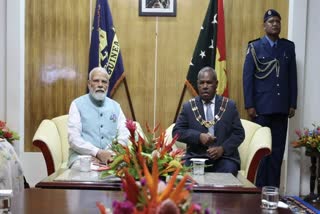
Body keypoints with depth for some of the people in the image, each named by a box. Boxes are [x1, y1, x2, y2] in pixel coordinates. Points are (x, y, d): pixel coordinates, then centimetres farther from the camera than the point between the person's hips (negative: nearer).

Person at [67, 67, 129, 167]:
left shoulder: (115, 106, 14)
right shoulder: (77, 104, 3)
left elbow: (124, 135, 7)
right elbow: (74, 138, -7)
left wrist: (112, 153, -13)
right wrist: (97, 153, -20)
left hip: (110, 156, 3)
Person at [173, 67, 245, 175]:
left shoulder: (229, 105, 8)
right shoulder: (188, 106, 9)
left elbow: (239, 133, 5)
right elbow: (177, 131, 3)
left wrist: (223, 149, -12)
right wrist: (199, 137, -13)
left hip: (224, 157, 0)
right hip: (196, 157, 0)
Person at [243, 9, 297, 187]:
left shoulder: (289, 46, 9)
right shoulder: (255, 47, 1)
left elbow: (293, 77, 9)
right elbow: (248, 77, -2)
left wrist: (293, 104, 5)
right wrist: (249, 105, -8)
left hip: (282, 107, 3)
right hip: (261, 106, -3)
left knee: (278, 148, 5)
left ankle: (273, 188, 14)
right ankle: (259, 187, 12)